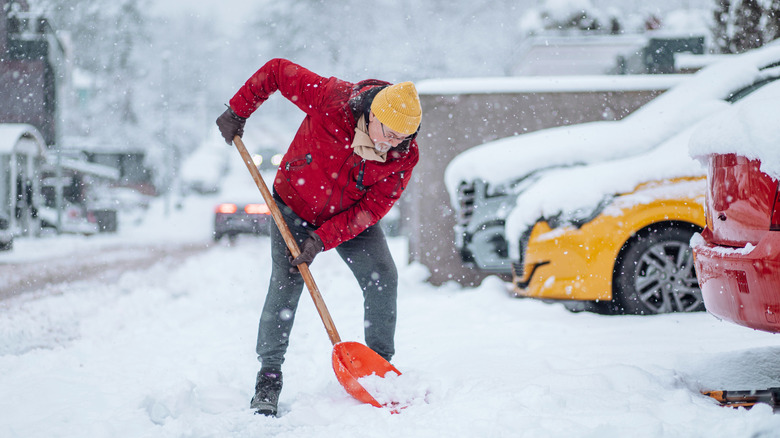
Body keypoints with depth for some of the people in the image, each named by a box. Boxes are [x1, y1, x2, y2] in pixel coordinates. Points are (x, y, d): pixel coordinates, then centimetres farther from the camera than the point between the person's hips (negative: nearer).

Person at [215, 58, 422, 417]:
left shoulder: (404, 155, -24)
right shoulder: (330, 99, -32)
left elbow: (373, 206, -20)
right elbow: (276, 71, -18)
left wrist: (323, 239, -27)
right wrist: (237, 111, -12)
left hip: (351, 217, 2)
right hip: (296, 206, -2)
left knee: (382, 279, -12)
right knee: (286, 283, -15)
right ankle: (269, 375, -4)